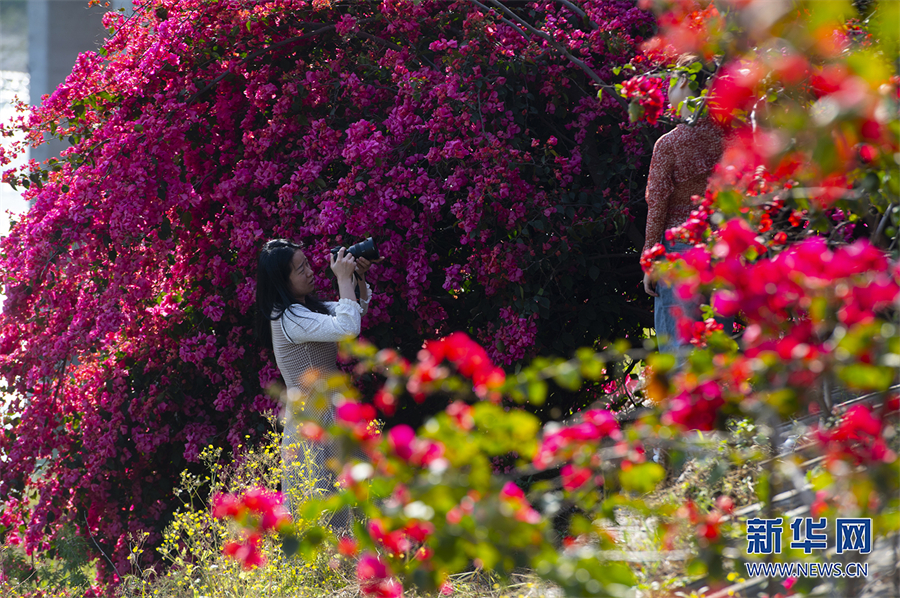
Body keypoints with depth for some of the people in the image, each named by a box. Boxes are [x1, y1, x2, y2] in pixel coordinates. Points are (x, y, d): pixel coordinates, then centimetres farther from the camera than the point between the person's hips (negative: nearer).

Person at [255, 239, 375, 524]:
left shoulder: (306, 308, 12)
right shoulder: (289, 318, -18)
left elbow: (359, 308, 24)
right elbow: (347, 328, -28)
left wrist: (359, 277, 6)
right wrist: (343, 279, -19)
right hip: (313, 416, -10)